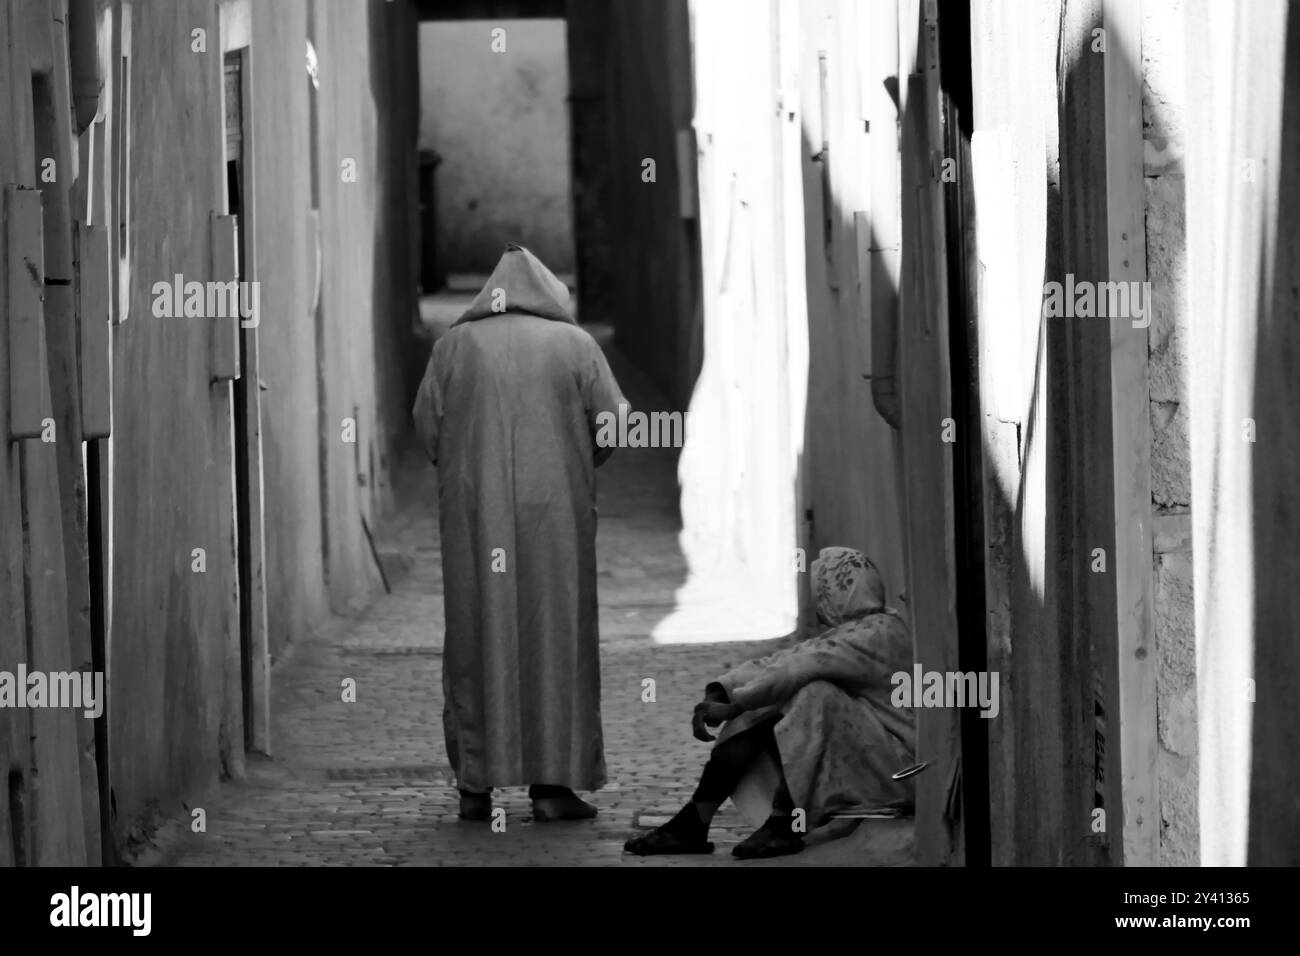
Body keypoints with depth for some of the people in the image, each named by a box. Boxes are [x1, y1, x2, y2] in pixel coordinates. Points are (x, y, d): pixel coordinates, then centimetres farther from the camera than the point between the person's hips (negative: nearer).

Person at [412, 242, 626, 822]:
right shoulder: (575, 344, 3)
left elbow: (428, 427, 1)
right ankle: (552, 784, 0)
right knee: (553, 638, 4)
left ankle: (476, 786, 6)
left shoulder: (455, 345, 5)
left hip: (473, 515, 1)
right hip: (554, 514, -1)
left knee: (477, 641, 7)